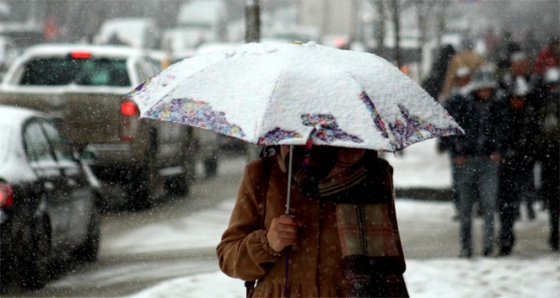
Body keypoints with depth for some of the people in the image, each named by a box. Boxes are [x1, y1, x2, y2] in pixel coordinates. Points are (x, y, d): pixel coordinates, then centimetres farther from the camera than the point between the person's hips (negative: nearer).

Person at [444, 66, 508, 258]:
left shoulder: (500, 105, 4)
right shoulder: (461, 105, -1)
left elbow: (504, 130, 14)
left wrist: (498, 151, 3)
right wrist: (456, 153, 0)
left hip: (489, 161, 0)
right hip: (466, 160, 0)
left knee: (489, 202, -14)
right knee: (466, 205, 5)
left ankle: (488, 244, -13)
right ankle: (466, 247, 12)